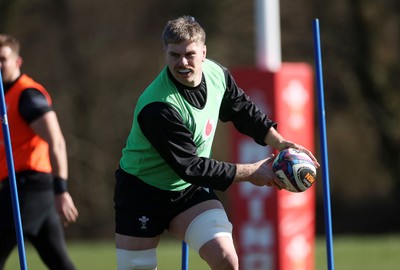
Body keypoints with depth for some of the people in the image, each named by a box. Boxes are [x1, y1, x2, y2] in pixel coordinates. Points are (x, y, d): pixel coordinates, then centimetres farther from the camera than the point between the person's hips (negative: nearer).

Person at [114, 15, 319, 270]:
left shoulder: (217, 74, -10)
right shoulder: (157, 108, -32)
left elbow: (243, 110, 12)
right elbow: (190, 167, -27)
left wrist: (279, 142, 0)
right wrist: (250, 172, -18)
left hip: (190, 190, 5)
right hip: (143, 191, -5)